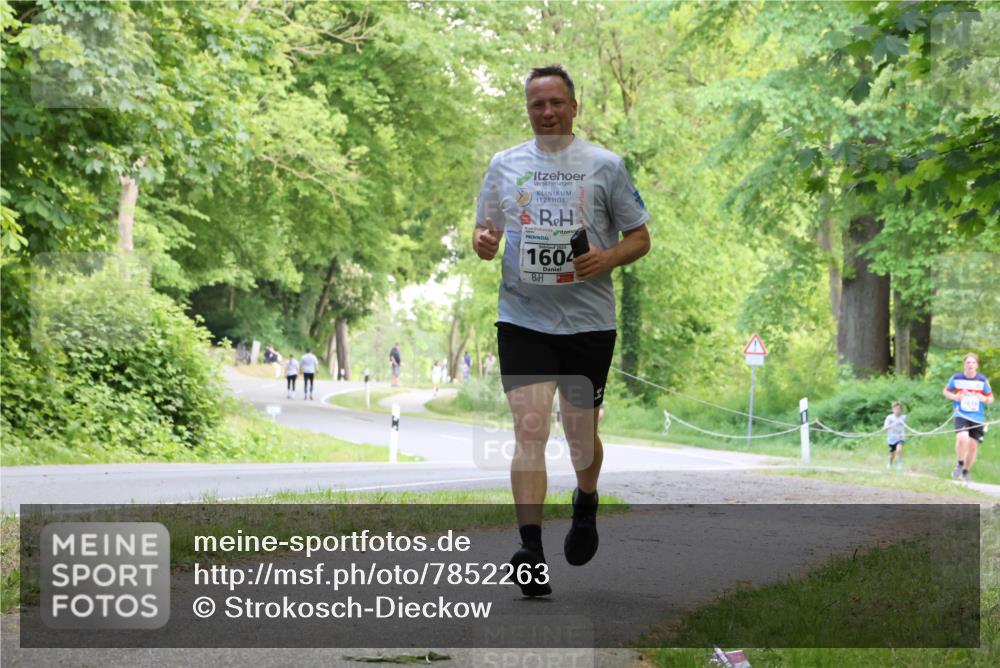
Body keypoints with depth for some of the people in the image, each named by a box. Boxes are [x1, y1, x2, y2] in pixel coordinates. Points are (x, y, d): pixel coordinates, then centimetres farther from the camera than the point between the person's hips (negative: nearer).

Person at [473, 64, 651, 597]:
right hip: (523, 318, 0)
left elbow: (639, 237, 7)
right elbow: (485, 229, 16)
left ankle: (585, 505, 42)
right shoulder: (504, 164, 8)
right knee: (529, 429, -13)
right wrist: (482, 242, -8)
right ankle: (531, 553, -17)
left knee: (581, 433, 10)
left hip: (589, 319, 0)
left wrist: (606, 259, -14)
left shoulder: (605, 165, 3)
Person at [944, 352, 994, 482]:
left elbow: (991, 398, 7)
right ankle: (960, 464, -1)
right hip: (961, 416, -1)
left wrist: (984, 399, -16)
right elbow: (946, 391, 13)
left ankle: (965, 472, 26)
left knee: (973, 446, 3)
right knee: (962, 438, -27)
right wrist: (954, 397, -9)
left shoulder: (982, 380, -2)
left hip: (977, 418, 2)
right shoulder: (956, 378, -2)